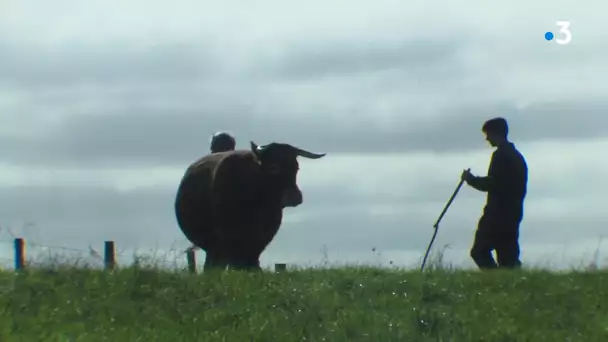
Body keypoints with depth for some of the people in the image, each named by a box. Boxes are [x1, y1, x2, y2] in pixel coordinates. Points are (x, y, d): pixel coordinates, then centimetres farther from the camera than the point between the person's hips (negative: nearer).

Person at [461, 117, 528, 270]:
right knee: (509, 256, 8)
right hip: (513, 215, 9)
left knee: (479, 251, -6)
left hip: (497, 215, -9)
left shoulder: (500, 155, -11)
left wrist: (471, 179, -3)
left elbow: (492, 184, -17)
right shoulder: (518, 157, 18)